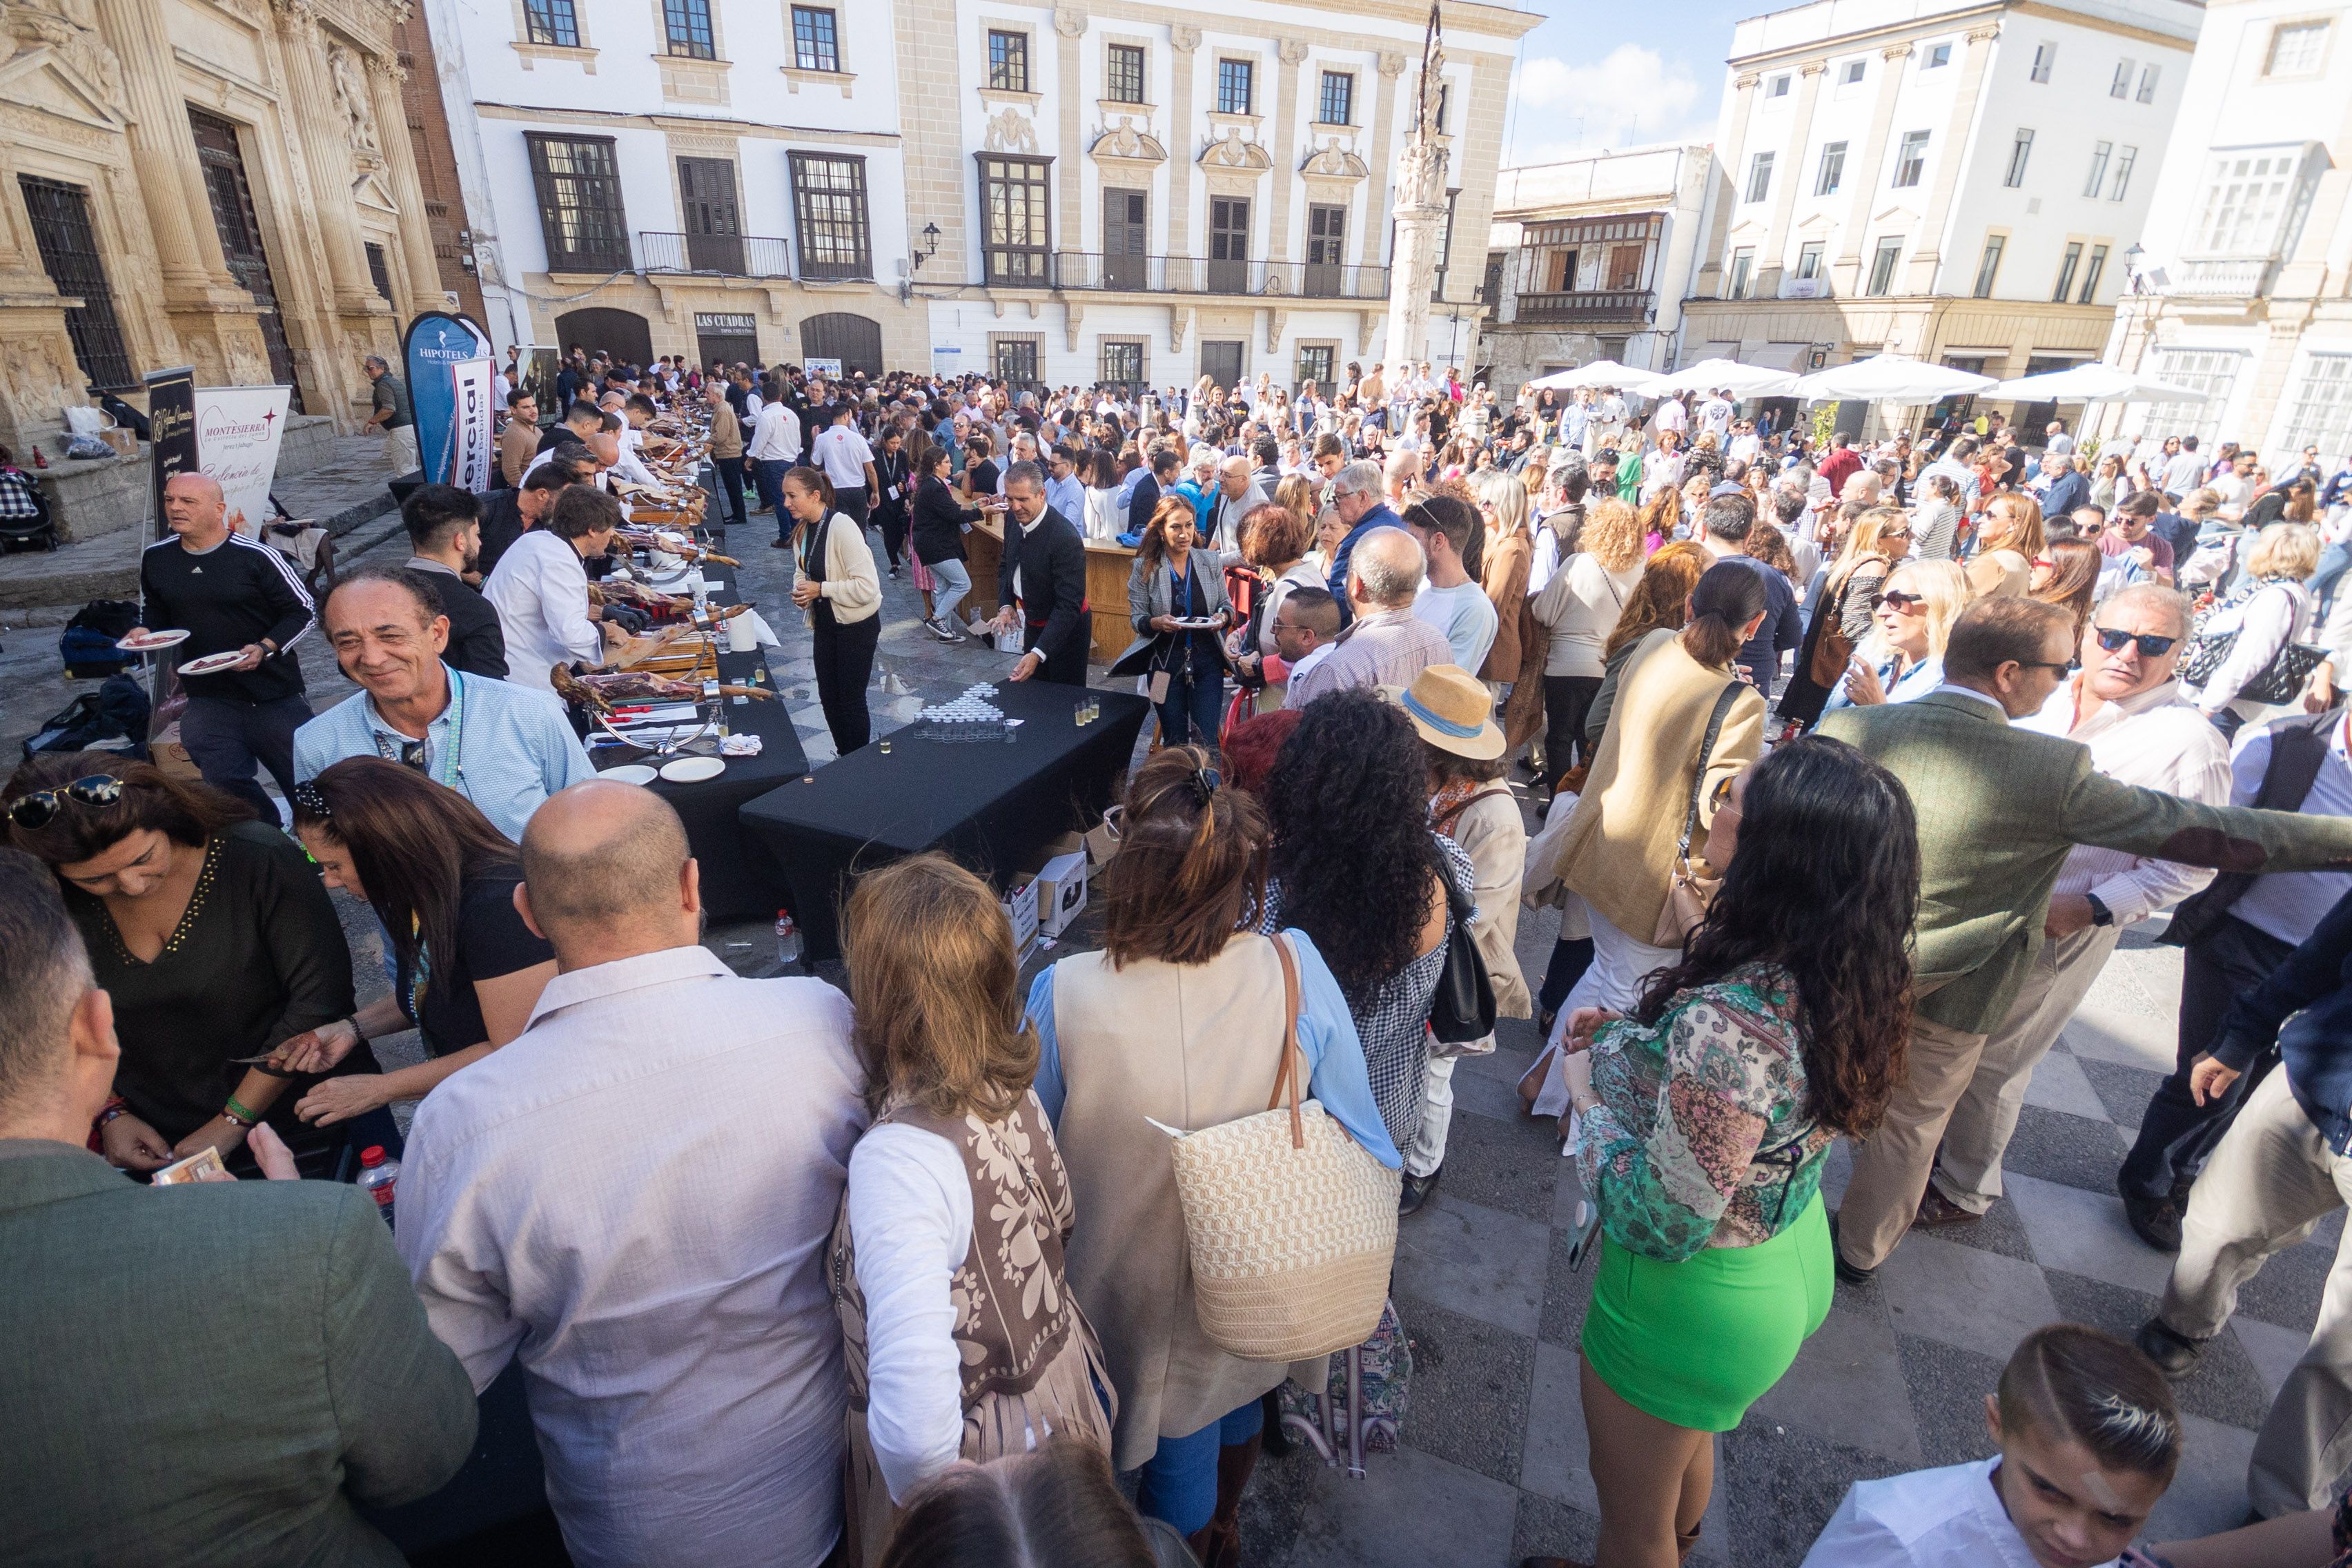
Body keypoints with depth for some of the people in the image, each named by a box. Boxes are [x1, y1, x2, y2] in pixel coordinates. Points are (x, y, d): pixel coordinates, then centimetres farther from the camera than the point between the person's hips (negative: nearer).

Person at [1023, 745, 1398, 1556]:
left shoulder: (1063, 995, -32)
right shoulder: (1297, 969, -28)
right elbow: (1358, 1135, -15)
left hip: (1138, 1288, -3)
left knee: (1176, 1453, 27)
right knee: (1236, 1394, 35)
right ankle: (1224, 1522, 64)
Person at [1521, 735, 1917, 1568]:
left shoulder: (1726, 1025, -40)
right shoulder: (1841, 983, -13)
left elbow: (1662, 1224, -31)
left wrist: (1587, 1097, -17)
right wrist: (1626, 1035, -5)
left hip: (1695, 1304, -8)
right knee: (1688, 1445, 37)